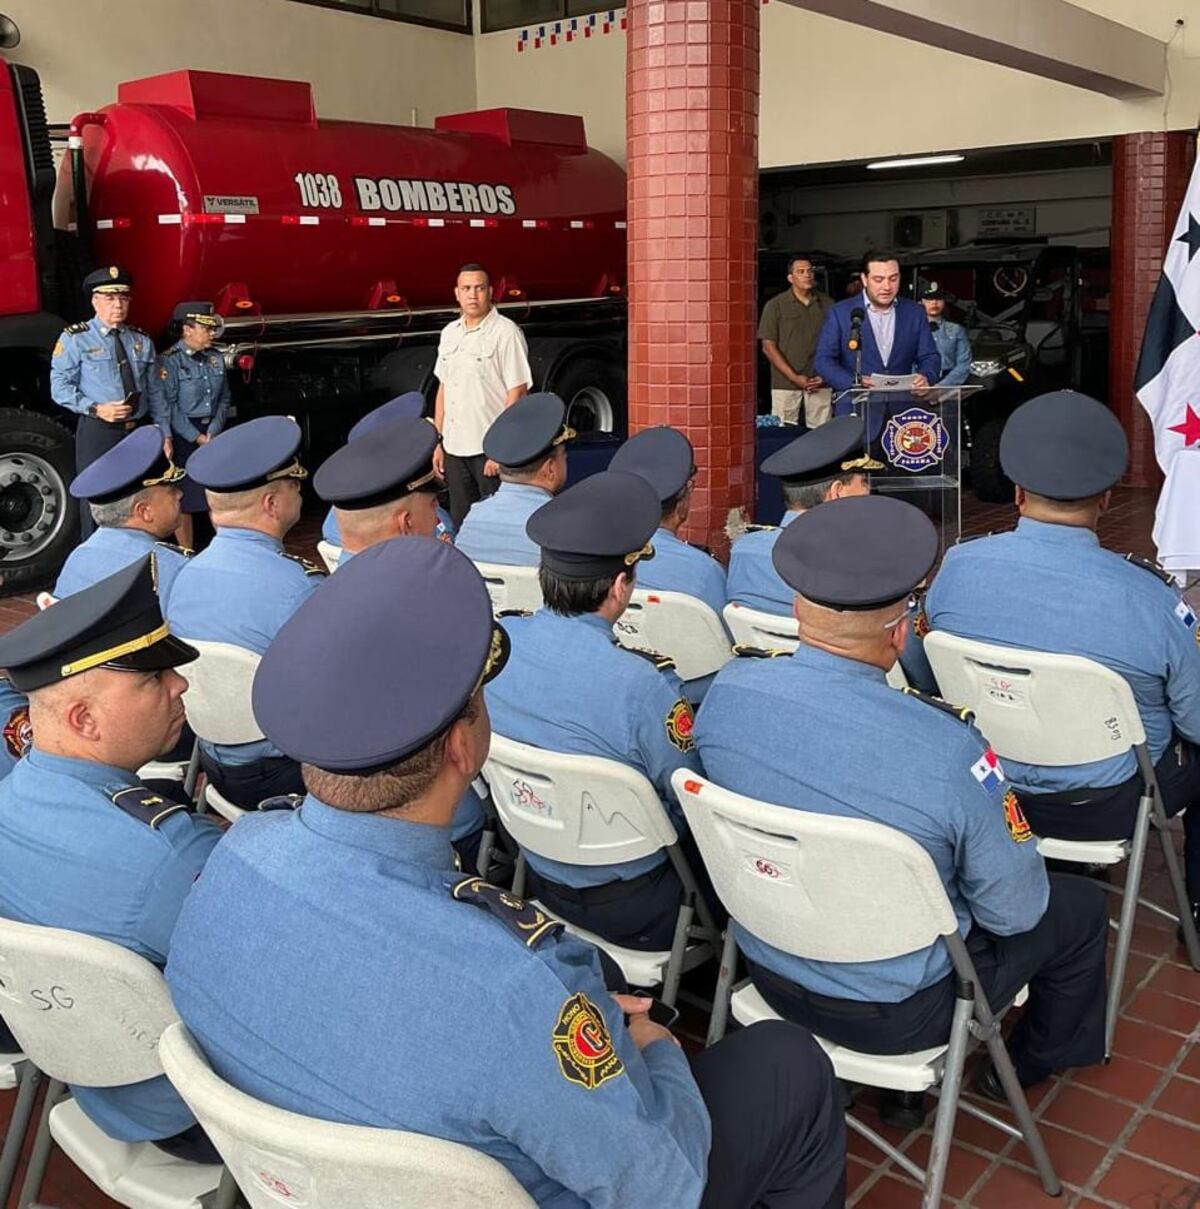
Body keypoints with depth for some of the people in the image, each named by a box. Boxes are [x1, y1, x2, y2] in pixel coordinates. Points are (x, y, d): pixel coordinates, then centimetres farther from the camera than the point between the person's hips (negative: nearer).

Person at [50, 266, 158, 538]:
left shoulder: (142, 340, 11)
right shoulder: (75, 339, -3)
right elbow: (60, 388, -7)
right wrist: (96, 409, -20)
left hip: (139, 431, 4)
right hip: (97, 433, -4)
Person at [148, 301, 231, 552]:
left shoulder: (216, 359, 6)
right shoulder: (169, 361, -11)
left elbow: (223, 399, 7)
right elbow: (166, 407, -14)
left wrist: (212, 433, -6)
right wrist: (197, 438, -14)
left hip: (213, 434, 5)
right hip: (183, 436, -5)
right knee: (184, 500, 2)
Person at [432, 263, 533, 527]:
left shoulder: (506, 333, -8)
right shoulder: (449, 333, 13)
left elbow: (517, 392, -12)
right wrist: (437, 442, 14)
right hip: (454, 448, 6)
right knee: (461, 523, 13)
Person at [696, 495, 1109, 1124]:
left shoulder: (727, 689, -18)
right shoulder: (948, 748, -33)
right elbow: (1013, 911, -17)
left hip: (769, 975, 5)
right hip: (898, 1014, -5)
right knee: (1080, 906, 20)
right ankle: (1041, 1058, 49)